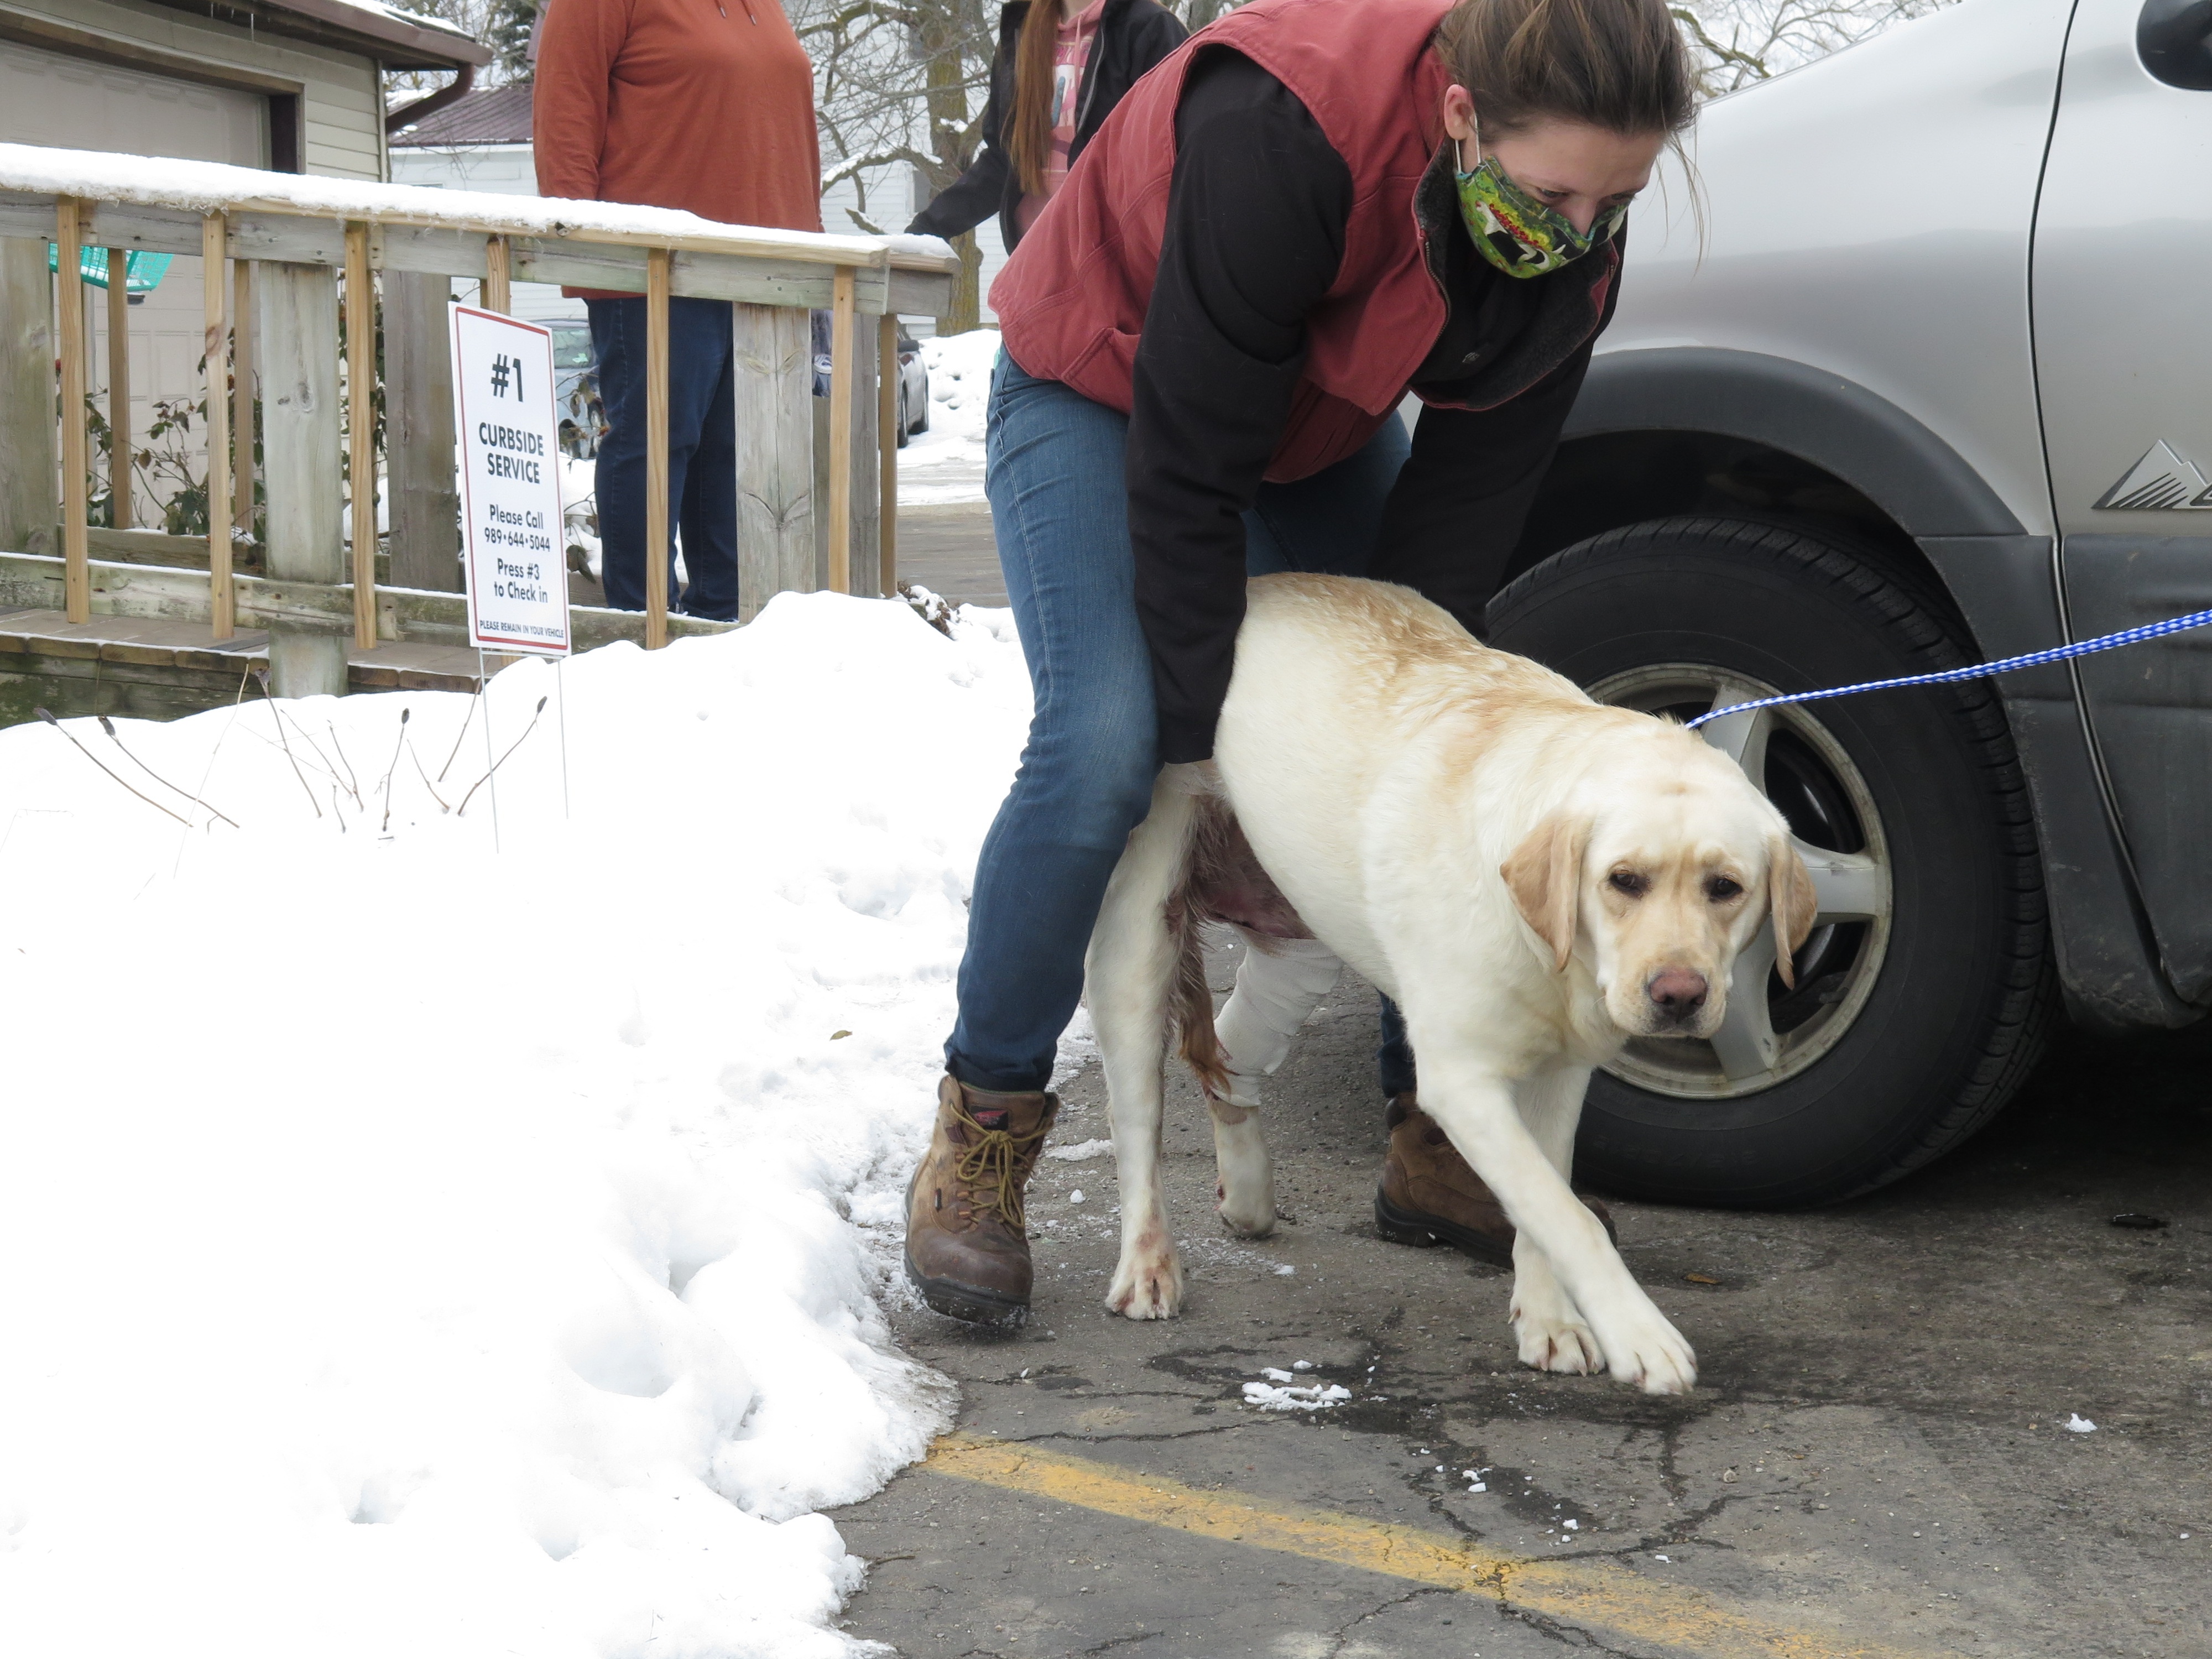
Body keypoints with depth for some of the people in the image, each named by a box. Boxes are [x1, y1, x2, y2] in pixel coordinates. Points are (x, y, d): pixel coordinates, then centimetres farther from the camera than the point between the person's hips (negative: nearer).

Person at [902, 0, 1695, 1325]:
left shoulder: (1575, 238, -19)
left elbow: (1470, 499, -12)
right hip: (1103, 397, -6)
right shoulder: (1281, 133, -39)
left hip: (1319, 423, 6)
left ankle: (1435, 1128, 11)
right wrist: (1204, 733, -26)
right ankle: (983, 1136, -7)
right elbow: (1183, 470, -32)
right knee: (1104, 750, -24)